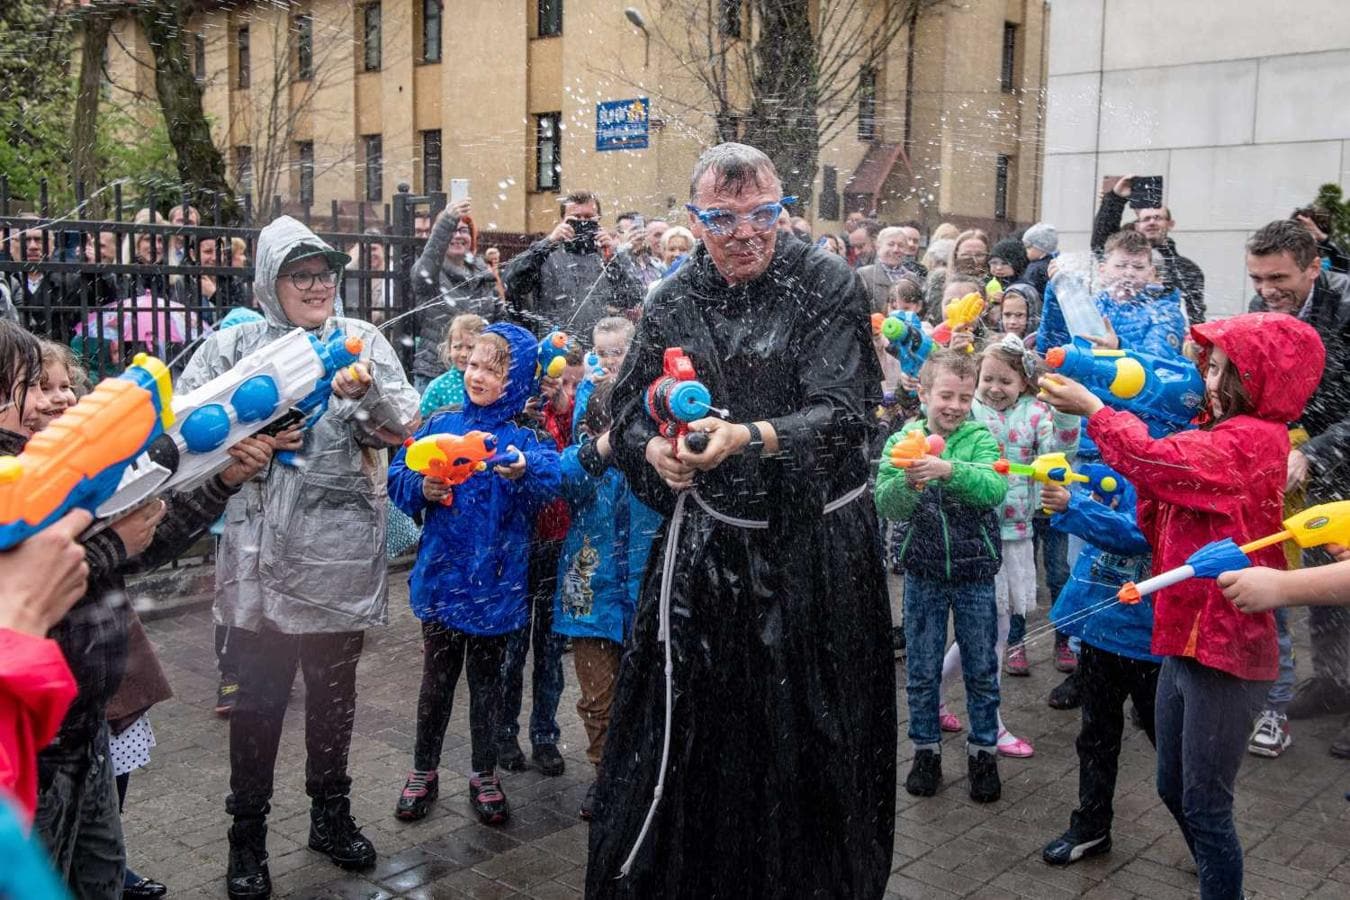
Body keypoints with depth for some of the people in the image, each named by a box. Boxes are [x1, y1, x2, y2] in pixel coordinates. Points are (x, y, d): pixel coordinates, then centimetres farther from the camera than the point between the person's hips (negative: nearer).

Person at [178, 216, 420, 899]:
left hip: (342, 553, 2)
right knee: (260, 694, 7)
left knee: (334, 688, 17)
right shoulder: (233, 345, 0)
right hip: (262, 553, -1)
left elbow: (404, 429, -5)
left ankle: (331, 814, 35)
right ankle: (247, 835, 24)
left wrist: (366, 392, -23)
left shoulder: (362, 340, 2)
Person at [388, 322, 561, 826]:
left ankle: (484, 774, 28)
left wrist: (523, 472, -48)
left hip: (495, 577, -2)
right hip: (442, 572, 2)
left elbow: (549, 479, -27)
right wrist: (422, 489, -19)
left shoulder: (524, 436, -7)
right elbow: (399, 477, 2)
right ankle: (423, 771, 29)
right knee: (438, 675, 13)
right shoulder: (443, 425, 2)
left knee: (486, 676, 12)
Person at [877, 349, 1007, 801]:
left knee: (981, 670, 11)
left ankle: (983, 751, 28)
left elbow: (995, 489, -25)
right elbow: (886, 504, -14)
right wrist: (908, 479, -35)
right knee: (921, 671, 11)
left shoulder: (980, 439, -7)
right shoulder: (901, 441, -5)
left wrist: (948, 469, -40)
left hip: (975, 573, 0)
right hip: (924, 573, 1)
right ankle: (926, 751, 28)